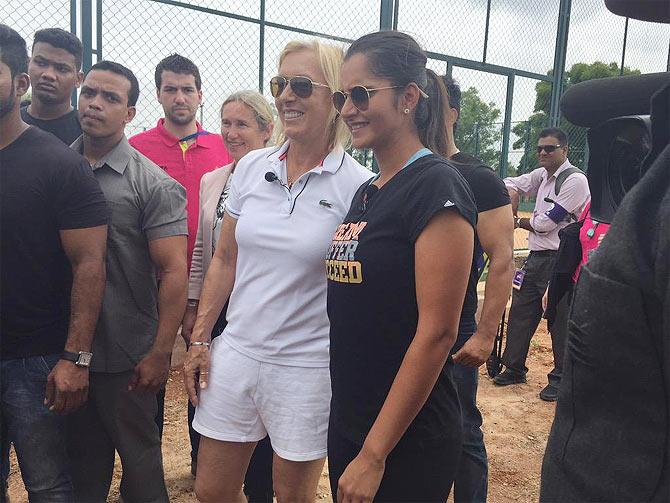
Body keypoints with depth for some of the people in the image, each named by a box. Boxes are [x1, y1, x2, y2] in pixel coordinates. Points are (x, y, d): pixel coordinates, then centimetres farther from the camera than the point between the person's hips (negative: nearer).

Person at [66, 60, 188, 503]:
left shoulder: (154, 184, -8)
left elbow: (174, 272, -11)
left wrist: (160, 353, -14)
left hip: (128, 357, -4)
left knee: (139, 459, 13)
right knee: (82, 459, 19)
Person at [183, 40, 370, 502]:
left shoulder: (357, 186, -12)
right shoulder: (251, 168, 1)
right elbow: (225, 261, 9)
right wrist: (200, 339, 8)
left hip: (307, 367, -4)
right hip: (236, 352, 5)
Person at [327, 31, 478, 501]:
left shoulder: (436, 187, -17)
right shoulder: (365, 193, 7)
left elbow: (437, 332, -21)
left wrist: (373, 454, -18)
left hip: (407, 441, -7)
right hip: (347, 424, 8)